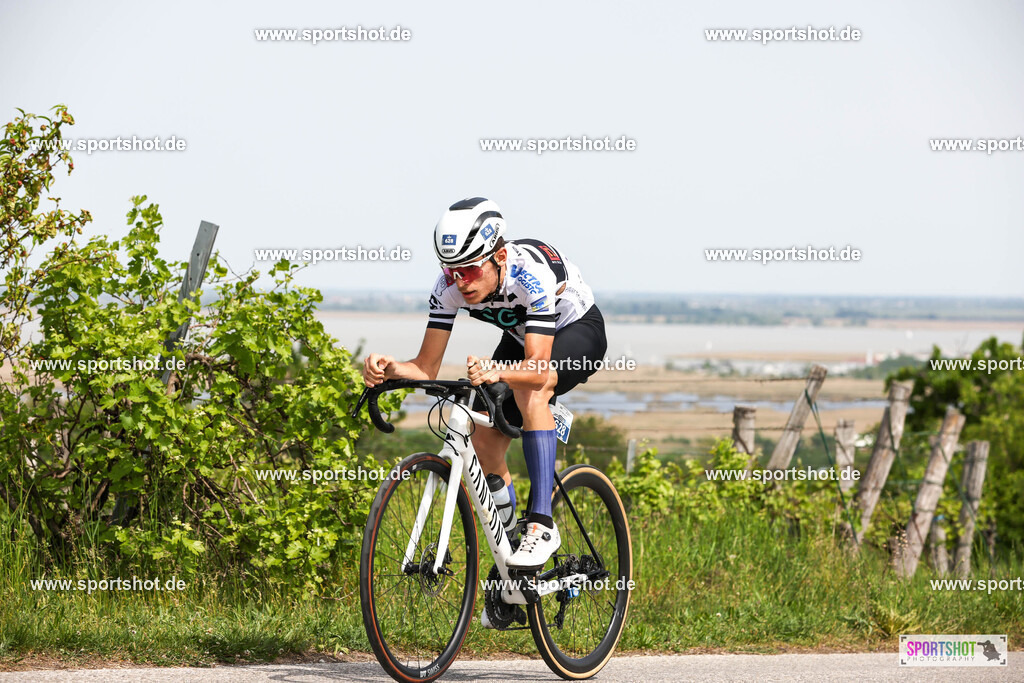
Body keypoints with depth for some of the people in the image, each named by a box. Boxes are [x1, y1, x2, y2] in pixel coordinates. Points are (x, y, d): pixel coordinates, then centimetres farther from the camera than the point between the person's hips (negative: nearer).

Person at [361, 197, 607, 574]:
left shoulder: (533, 272, -40)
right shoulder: (450, 285, -24)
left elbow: (538, 369, -45)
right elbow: (427, 367, -21)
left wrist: (494, 372, -64)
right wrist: (389, 368, -42)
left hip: (578, 330, -6)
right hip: (521, 337, 6)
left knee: (529, 389, -35)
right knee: (484, 442, -7)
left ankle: (542, 524, -33)